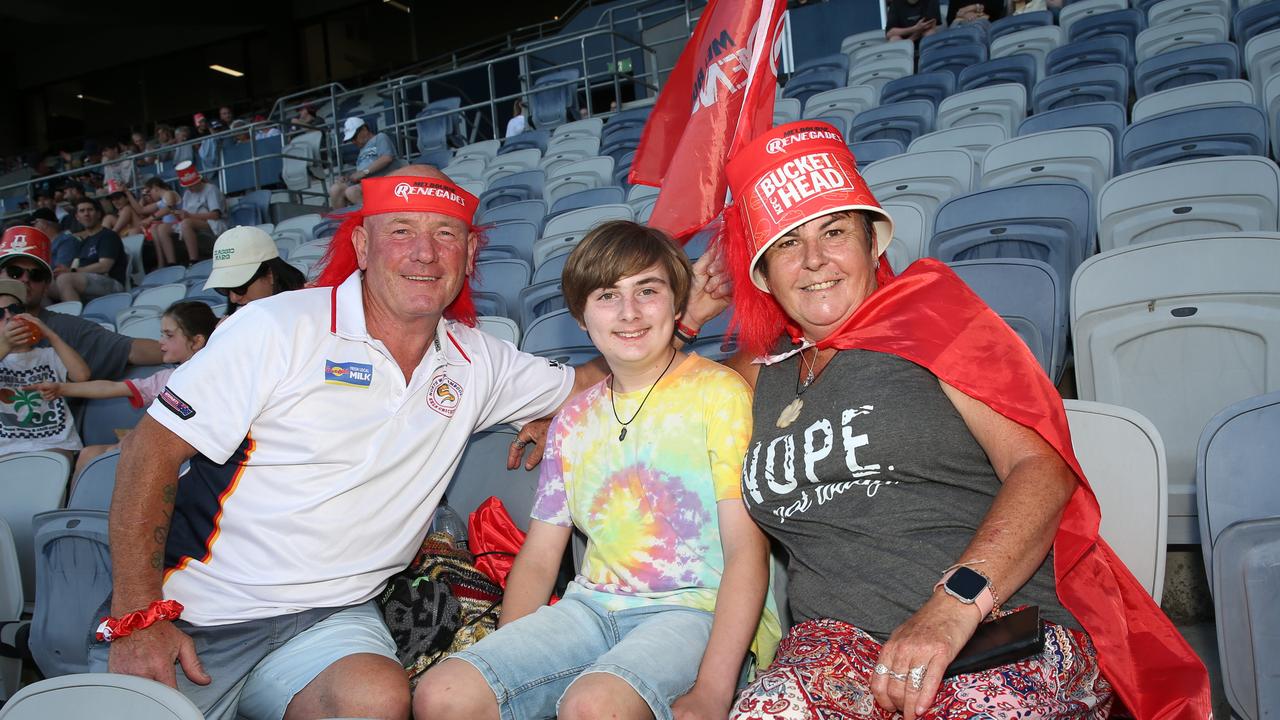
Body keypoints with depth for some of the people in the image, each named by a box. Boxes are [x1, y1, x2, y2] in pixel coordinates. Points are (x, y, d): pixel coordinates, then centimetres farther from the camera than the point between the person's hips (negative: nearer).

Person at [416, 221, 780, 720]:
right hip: (591, 606, 5)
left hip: (697, 609, -4)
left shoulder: (718, 392, -2)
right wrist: (503, 661, -2)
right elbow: (538, 560, 15)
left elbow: (747, 550, -9)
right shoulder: (574, 420, 14)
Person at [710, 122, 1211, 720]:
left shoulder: (928, 313, 4)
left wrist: (956, 603, -21)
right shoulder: (765, 374, 17)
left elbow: (1042, 467, -6)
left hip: (1012, 618, -1)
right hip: (841, 635, 2)